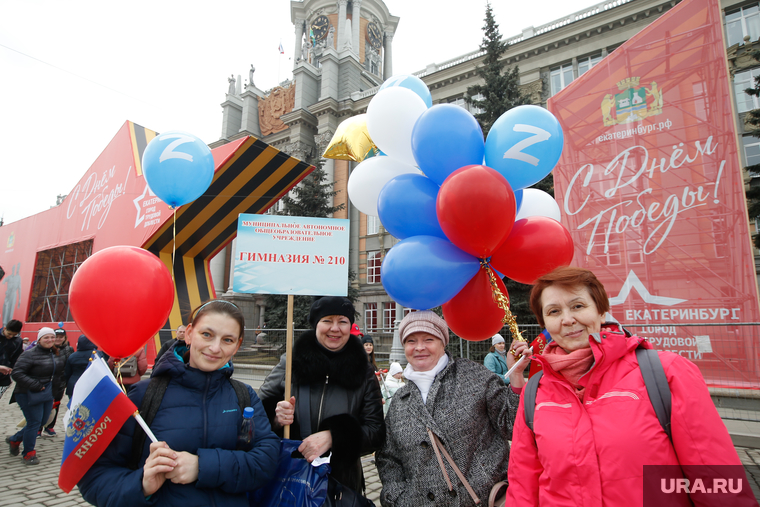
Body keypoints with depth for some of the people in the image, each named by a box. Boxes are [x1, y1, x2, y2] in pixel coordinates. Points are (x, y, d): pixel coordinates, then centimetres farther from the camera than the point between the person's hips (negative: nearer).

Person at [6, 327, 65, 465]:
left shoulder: (57, 354, 7)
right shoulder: (30, 354, -16)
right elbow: (16, 373, -19)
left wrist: (56, 388, 11)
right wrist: (34, 385, -24)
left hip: (48, 394, 7)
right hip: (30, 395, -7)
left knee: (42, 421, 13)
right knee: (34, 422, -4)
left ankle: (14, 439, 36)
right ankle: (29, 453, 14)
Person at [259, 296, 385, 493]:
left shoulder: (364, 375, -4)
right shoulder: (290, 363, -6)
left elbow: (376, 432, -9)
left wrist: (332, 437, -24)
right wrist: (275, 417, -22)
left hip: (342, 484, 1)